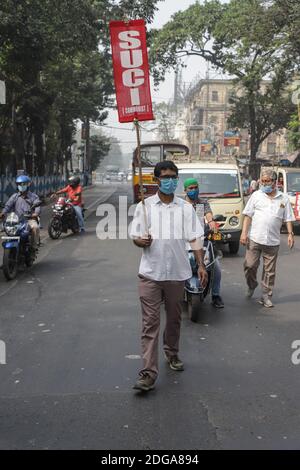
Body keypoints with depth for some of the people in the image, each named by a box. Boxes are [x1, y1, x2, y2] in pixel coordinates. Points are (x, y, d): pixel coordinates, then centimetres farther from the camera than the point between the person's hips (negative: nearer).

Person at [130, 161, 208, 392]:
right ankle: (149, 373, -4)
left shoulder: (185, 208, 4)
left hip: (177, 272, 2)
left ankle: (172, 353, 40)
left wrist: (201, 265, -4)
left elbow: (195, 238, 4)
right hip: (151, 272, -2)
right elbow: (135, 237, 3)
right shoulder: (145, 206, 1)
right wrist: (142, 241, -20)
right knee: (150, 322, -5)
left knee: (174, 318, 17)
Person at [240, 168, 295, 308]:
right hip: (254, 238, 0)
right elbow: (248, 215, 3)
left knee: (269, 271, 6)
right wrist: (244, 233, -4)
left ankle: (266, 296, 16)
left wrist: (290, 234, -2)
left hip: (273, 241, 1)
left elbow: (288, 218, 9)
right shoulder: (256, 195, 5)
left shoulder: (283, 198, 7)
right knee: (250, 265, 0)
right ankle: (251, 286, 27)